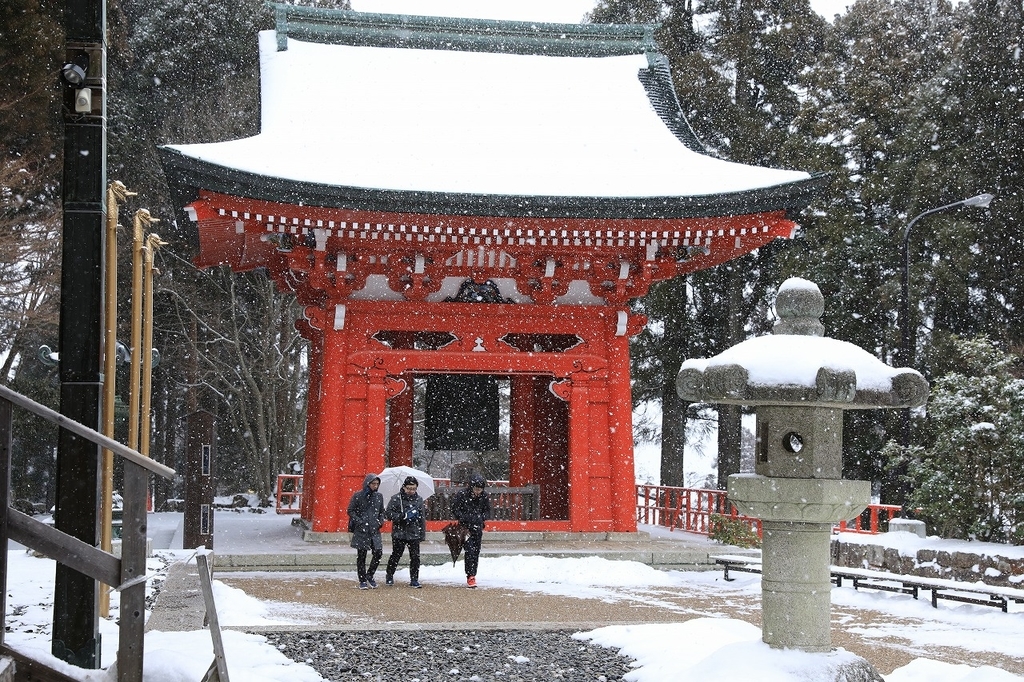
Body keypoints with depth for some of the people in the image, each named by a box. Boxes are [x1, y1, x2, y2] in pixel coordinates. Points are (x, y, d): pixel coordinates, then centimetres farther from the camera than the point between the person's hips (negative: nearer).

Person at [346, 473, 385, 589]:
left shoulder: (379, 496, 10)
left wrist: (381, 521, 3)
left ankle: (370, 576, 14)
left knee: (378, 552, -6)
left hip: (375, 530, 4)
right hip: (361, 531, -3)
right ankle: (363, 581, 10)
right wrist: (359, 521, -12)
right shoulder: (357, 496, -3)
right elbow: (350, 511, -1)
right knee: (361, 555, 1)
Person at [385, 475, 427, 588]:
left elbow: (422, 517, 16)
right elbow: (388, 513, -8)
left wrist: (423, 532, 12)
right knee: (396, 555, 5)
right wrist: (403, 516, -18)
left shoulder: (419, 499, 9)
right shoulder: (396, 498, -3)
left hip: (414, 534, 3)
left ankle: (414, 579, 6)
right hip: (399, 533, -3)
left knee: (415, 557, -1)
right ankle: (389, 576, 24)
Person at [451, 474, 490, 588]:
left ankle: (472, 575, 16)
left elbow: (487, 511, 13)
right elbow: (455, 510, -8)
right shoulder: (461, 495, -11)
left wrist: (481, 518, -8)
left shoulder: (484, 497, 2)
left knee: (476, 552, 7)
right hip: (465, 527, -4)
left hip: (478, 528, 4)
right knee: (470, 551, -15)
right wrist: (467, 518, -18)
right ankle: (470, 576, -14)